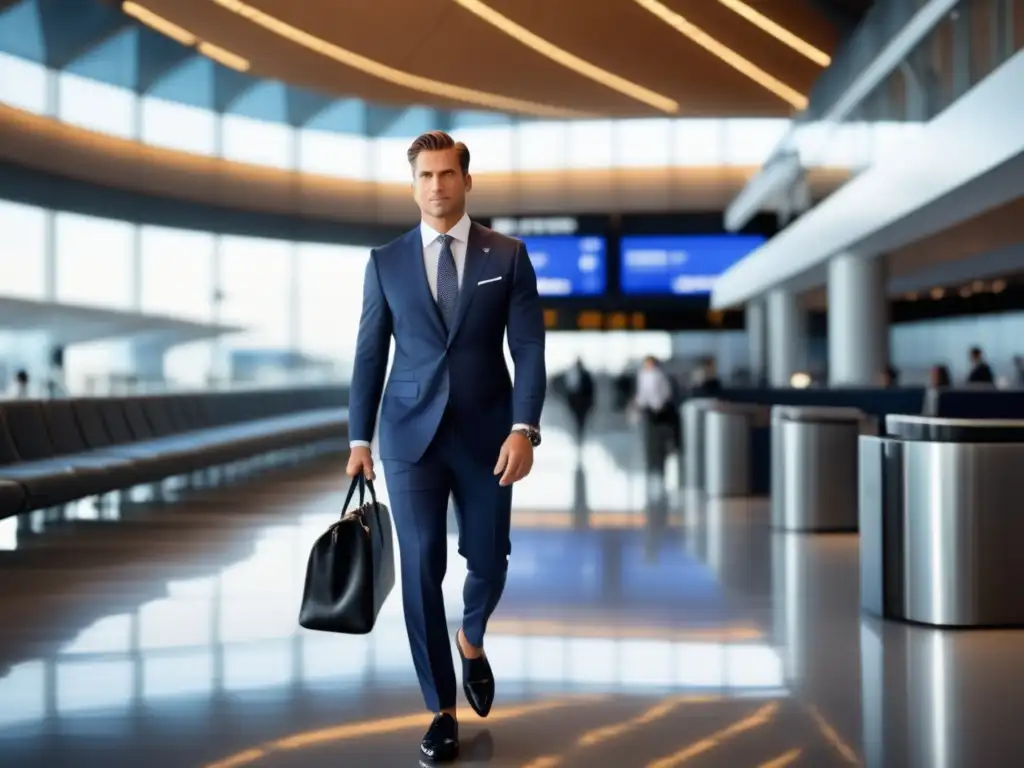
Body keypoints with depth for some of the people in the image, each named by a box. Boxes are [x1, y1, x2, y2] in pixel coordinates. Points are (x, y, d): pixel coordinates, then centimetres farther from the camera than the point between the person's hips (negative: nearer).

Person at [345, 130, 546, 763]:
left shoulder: (508, 256, 2)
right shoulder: (386, 262, 5)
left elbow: (529, 348, -4)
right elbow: (370, 355, 7)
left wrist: (524, 429, -15)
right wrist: (359, 439, 2)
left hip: (486, 434, 0)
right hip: (411, 435, 0)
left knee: (489, 560, 6)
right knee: (422, 569, -2)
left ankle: (472, 639, 42)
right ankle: (442, 710, 11)